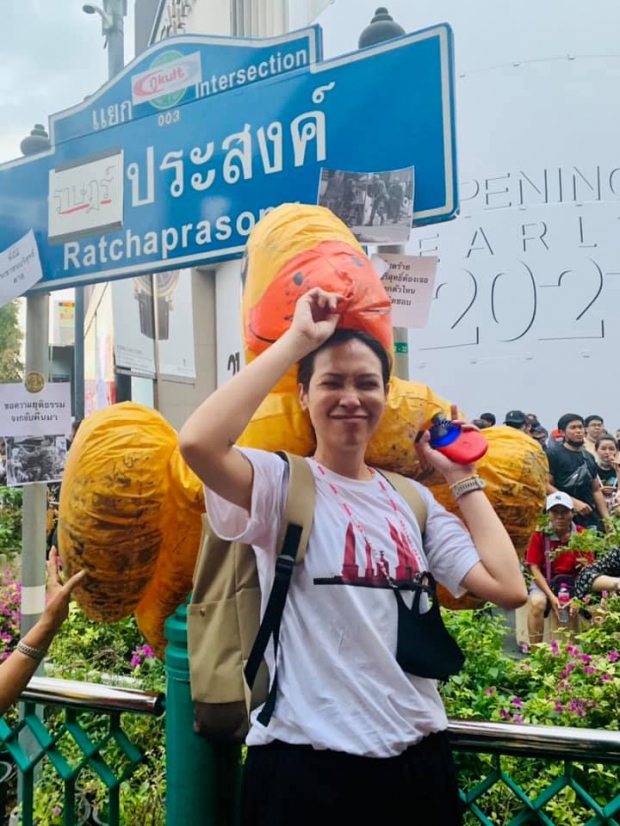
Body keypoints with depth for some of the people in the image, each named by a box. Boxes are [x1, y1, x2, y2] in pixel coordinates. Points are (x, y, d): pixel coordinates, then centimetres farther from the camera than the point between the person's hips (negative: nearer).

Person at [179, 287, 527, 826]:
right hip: (307, 759, -4)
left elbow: (509, 588, -3)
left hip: (417, 752, 5)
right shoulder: (282, 482, -8)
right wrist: (298, 339, -22)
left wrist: (461, 476, 2)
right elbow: (197, 443, -30)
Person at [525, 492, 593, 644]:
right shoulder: (539, 535, -10)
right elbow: (534, 568, -7)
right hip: (546, 582, -1)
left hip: (575, 583, 2)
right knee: (536, 602, -32)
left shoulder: (582, 535, -5)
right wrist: (551, 596, -17)